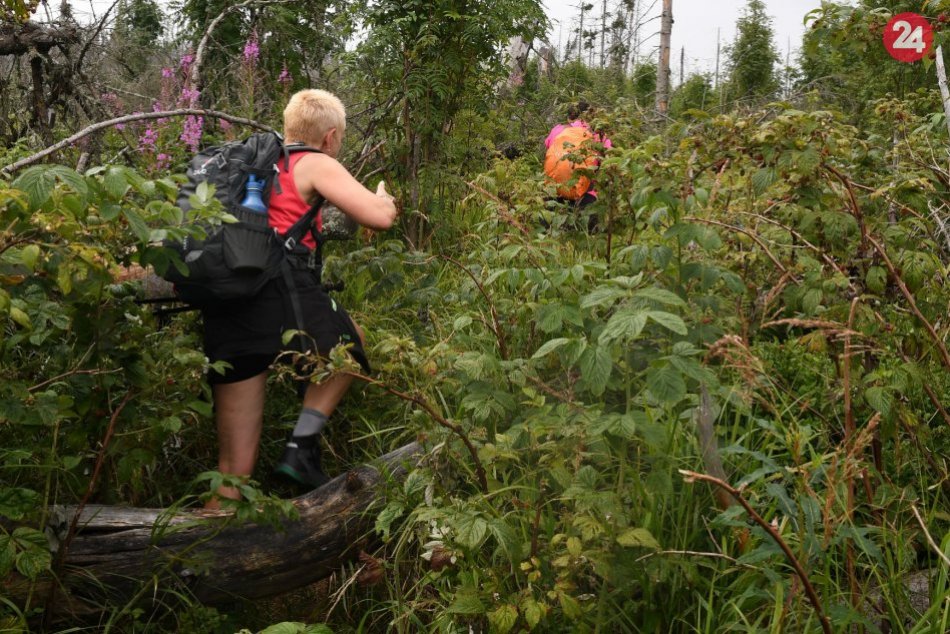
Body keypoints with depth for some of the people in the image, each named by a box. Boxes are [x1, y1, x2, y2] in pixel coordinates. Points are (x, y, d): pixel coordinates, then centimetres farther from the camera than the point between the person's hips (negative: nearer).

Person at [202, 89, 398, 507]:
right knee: (350, 343, 27)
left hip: (222, 310, 6)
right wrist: (384, 198, 24)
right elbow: (380, 218, 1)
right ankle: (302, 446, 11)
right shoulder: (316, 165, 10)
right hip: (279, 291, -6)